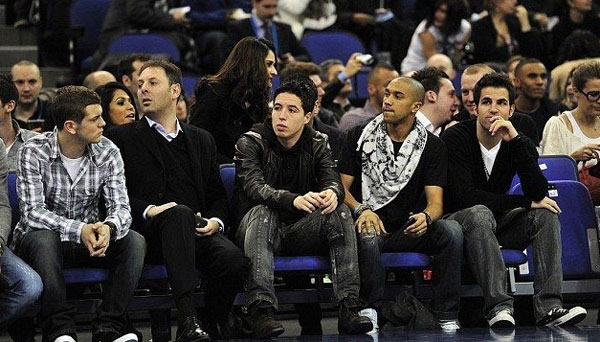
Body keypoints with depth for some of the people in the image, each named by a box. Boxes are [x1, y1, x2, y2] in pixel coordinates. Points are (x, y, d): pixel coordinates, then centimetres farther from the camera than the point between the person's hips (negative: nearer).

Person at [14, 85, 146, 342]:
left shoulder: (108, 153, -4)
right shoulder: (33, 152, -14)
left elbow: (120, 207, -10)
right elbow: (32, 212, -22)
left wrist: (108, 227, -36)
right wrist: (78, 230, -37)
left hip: (90, 238, 3)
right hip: (45, 238, -3)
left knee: (134, 242, -24)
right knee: (43, 239, -38)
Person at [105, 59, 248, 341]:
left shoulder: (201, 140, 25)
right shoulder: (121, 138, 14)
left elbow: (217, 194, 22)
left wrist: (215, 221, 0)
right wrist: (148, 210, -14)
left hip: (198, 233, 3)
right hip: (148, 232, -3)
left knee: (234, 261, -30)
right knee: (179, 213, -39)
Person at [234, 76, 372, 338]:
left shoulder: (318, 144, 6)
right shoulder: (251, 142, -6)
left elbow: (333, 181, -9)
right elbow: (255, 187, -23)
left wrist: (332, 194, -37)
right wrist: (294, 200, -43)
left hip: (300, 231, 3)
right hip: (262, 229, -3)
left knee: (340, 212, -23)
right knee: (262, 212, -36)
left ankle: (349, 306, -34)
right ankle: (260, 309, -49)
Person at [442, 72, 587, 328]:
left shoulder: (519, 143, -1)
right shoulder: (456, 138, -13)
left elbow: (539, 193, -18)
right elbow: (465, 196, -24)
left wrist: (516, 140, -26)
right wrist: (526, 202, -21)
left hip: (497, 224, 5)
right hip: (458, 219, -5)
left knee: (547, 214, -17)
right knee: (479, 213, -36)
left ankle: (549, 307, -32)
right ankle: (498, 307, -47)